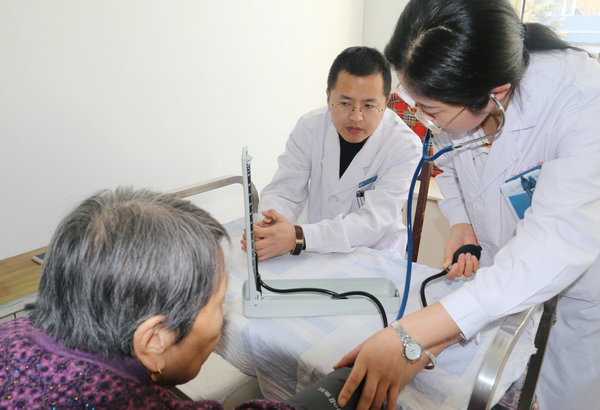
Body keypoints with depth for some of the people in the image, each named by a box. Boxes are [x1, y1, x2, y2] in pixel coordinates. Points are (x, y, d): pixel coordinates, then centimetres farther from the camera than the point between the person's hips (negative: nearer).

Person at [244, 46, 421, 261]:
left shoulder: (405, 146, -16)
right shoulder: (310, 127, -6)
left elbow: (373, 221, -25)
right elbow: (283, 190, -6)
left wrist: (298, 237, -37)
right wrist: (267, 227, -30)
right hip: (317, 252, 1)